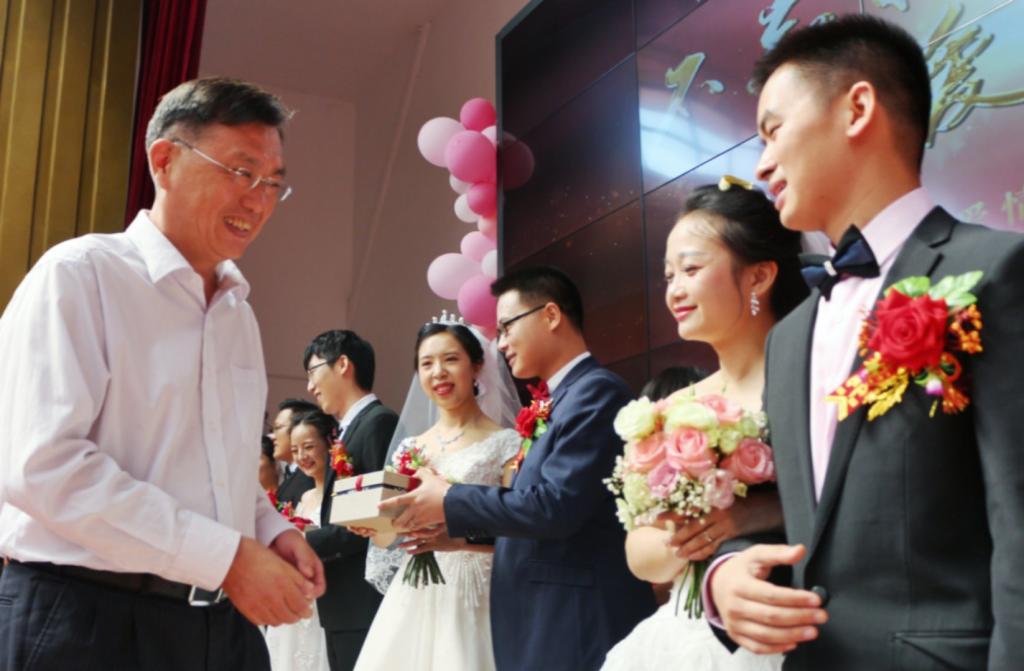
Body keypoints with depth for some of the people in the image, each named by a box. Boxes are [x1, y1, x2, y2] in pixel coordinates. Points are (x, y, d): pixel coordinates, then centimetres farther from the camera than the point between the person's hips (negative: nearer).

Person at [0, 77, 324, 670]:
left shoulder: (240, 313, 14)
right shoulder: (80, 275, -8)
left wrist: (272, 530, 2)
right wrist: (227, 555, -19)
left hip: (226, 622, 7)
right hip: (90, 621, -7)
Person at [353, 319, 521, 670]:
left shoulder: (506, 444, -4)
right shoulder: (410, 449, 11)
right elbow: (384, 538, 13)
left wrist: (461, 540, -25)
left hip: (474, 599, -4)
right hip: (414, 599, 4)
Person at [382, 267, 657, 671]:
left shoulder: (596, 392, -14)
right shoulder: (563, 398, 14)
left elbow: (556, 506, -23)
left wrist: (450, 501, -13)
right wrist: (457, 524, 7)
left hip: (578, 627, -9)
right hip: (547, 622, 9)